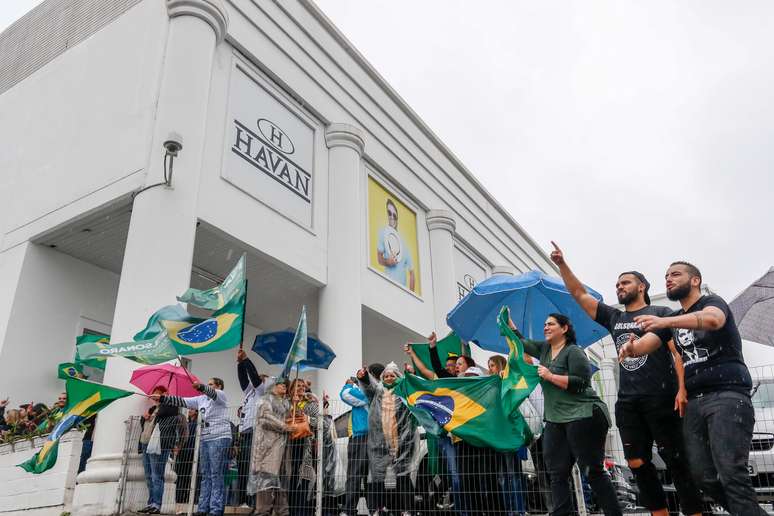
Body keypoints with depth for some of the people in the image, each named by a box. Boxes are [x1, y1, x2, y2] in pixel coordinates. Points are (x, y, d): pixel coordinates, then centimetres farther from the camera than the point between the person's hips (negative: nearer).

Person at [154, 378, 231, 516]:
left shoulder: (221, 395, -2)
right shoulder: (201, 399, 18)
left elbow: (212, 393, -24)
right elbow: (182, 401, 15)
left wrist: (200, 387, -44)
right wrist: (161, 398, 7)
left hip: (219, 438, -7)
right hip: (205, 439, 7)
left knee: (216, 475, -8)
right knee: (205, 475, 9)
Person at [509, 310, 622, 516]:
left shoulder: (574, 352, -9)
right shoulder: (544, 348, 13)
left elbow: (581, 383, -18)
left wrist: (550, 376, -17)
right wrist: (508, 321, 10)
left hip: (583, 417, -8)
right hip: (555, 421, 8)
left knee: (593, 471, -4)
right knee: (557, 474, 5)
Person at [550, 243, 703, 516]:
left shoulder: (661, 313, 4)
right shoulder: (613, 317, 16)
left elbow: (677, 351, -4)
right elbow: (579, 294, 14)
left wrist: (682, 388, -16)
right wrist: (562, 265, 5)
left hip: (660, 398, -5)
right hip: (627, 401, 5)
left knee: (676, 461, -1)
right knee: (638, 463, 5)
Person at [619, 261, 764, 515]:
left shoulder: (713, 302, 2)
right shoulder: (673, 319, 22)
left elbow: (712, 319, -25)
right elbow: (645, 344, 4)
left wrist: (665, 322, -42)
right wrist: (631, 348, -21)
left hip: (727, 395, -6)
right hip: (694, 401, 7)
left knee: (731, 473, -17)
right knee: (703, 475, 1)